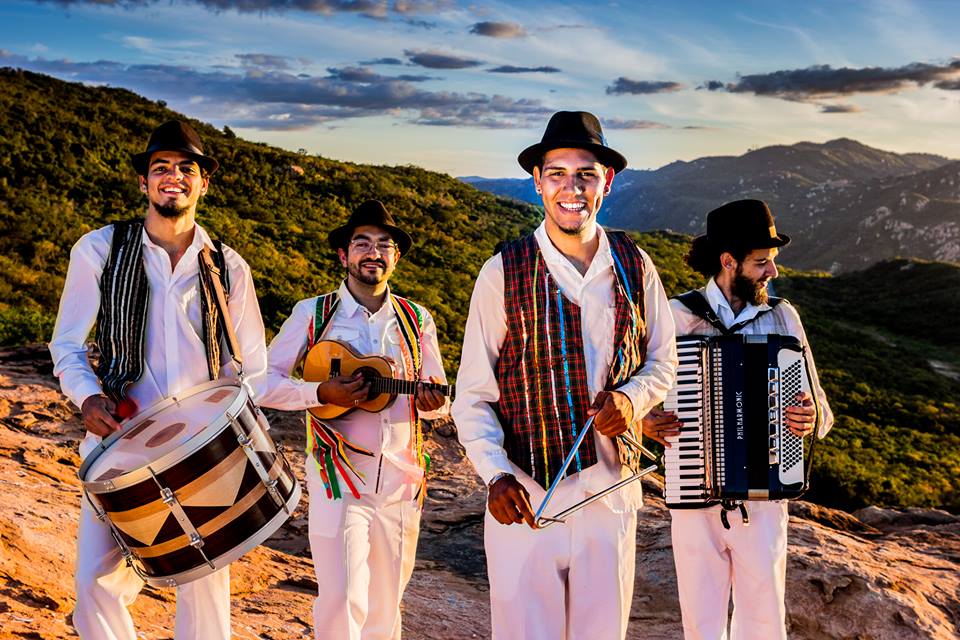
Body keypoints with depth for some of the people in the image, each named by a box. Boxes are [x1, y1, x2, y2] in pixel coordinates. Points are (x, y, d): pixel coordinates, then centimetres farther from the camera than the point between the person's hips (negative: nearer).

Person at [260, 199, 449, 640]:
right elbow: (262, 380, 1)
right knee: (343, 601, -14)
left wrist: (433, 402, -11)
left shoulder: (417, 320, 9)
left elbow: (439, 402, 14)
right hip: (338, 479, -3)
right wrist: (320, 393, -16)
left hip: (401, 483, 3)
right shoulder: (313, 314, 1)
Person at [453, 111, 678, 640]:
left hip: (611, 492, 3)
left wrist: (632, 398, -8)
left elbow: (663, 361, 13)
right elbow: (473, 397, -5)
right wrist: (495, 474, -19)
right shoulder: (503, 273, -8)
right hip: (524, 497, -3)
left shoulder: (635, 267, 1)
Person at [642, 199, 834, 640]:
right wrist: (643, 418, -17)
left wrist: (812, 419, -17)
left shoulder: (781, 316, 2)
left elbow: (820, 410, 5)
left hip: (762, 501, 1)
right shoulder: (674, 317, -5)